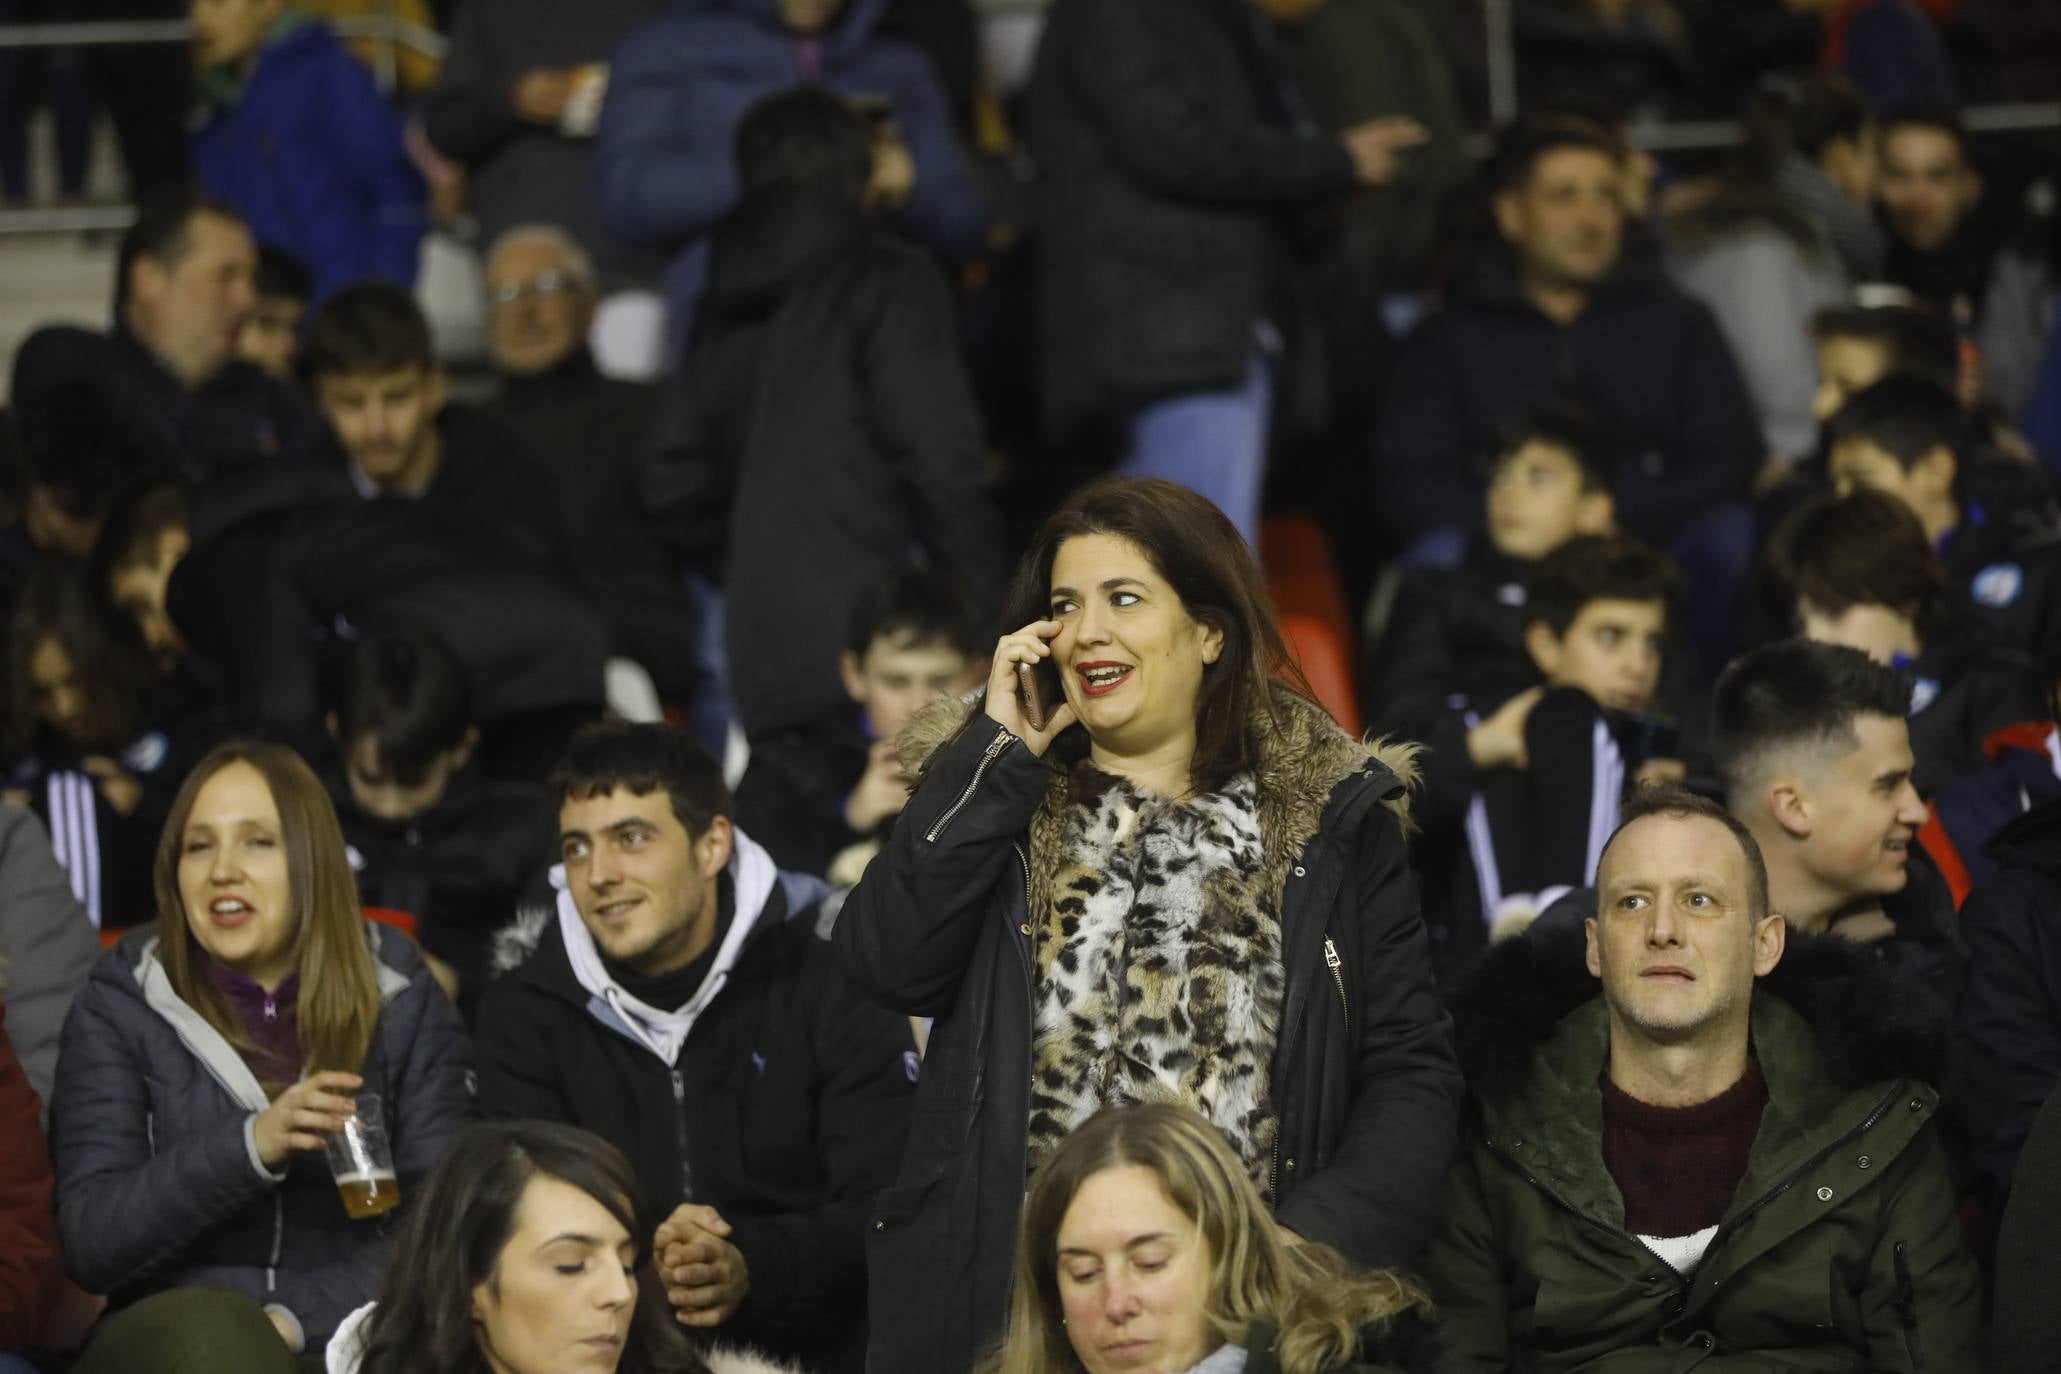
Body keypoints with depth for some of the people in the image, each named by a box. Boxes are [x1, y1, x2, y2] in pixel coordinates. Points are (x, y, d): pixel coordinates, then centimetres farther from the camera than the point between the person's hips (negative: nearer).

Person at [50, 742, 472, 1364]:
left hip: (349, 1335, 0)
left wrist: (295, 1321, -13)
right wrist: (249, 1147, -17)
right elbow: (89, 1244, -3)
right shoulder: (119, 1009, 6)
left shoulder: (403, 1003, 8)